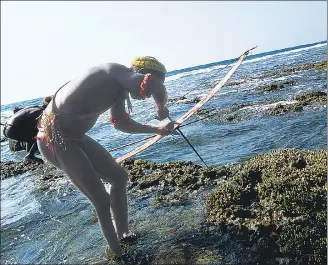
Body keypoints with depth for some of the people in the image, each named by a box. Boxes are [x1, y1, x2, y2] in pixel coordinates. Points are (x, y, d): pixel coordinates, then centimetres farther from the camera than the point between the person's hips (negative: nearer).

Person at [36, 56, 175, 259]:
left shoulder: (119, 86, 7)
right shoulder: (115, 71, -21)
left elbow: (121, 123, 18)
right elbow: (158, 89, -36)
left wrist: (157, 129, 17)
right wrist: (162, 109, -13)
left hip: (75, 136, 10)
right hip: (54, 138, -10)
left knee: (119, 177, 14)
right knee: (101, 199, -6)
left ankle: (123, 234, 28)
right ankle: (116, 252, 14)